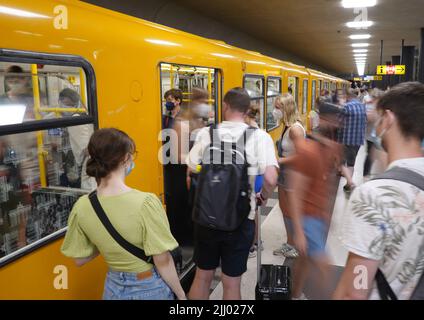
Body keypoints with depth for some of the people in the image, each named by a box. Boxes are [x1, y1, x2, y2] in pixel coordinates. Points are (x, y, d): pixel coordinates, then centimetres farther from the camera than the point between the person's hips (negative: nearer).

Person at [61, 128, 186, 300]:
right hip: (149, 288, -3)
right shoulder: (146, 202, -26)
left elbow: (80, 259, -1)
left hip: (114, 287, 4)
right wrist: (181, 294, -5)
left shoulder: (81, 207, -12)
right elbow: (162, 261, -19)